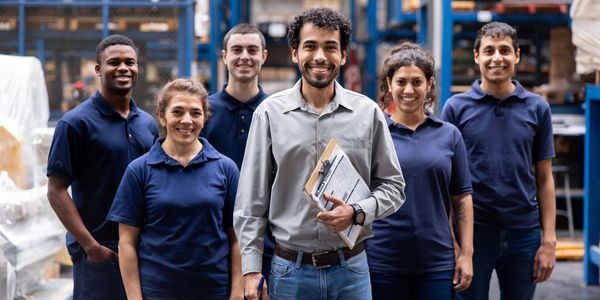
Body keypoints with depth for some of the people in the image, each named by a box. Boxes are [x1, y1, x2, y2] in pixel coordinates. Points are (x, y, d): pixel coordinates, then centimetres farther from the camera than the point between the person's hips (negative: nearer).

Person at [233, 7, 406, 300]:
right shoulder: (270, 112, -1)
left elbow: (392, 185, 7)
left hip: (351, 268, 1)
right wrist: (251, 269, -4)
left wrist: (357, 213, -13)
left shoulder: (367, 112, 1)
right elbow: (251, 199, 1)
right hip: (289, 270, 0)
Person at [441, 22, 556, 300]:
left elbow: (544, 179, 5)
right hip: (471, 232, -1)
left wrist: (549, 240, -1)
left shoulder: (537, 108, 3)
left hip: (523, 234, 1)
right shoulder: (456, 107, 0)